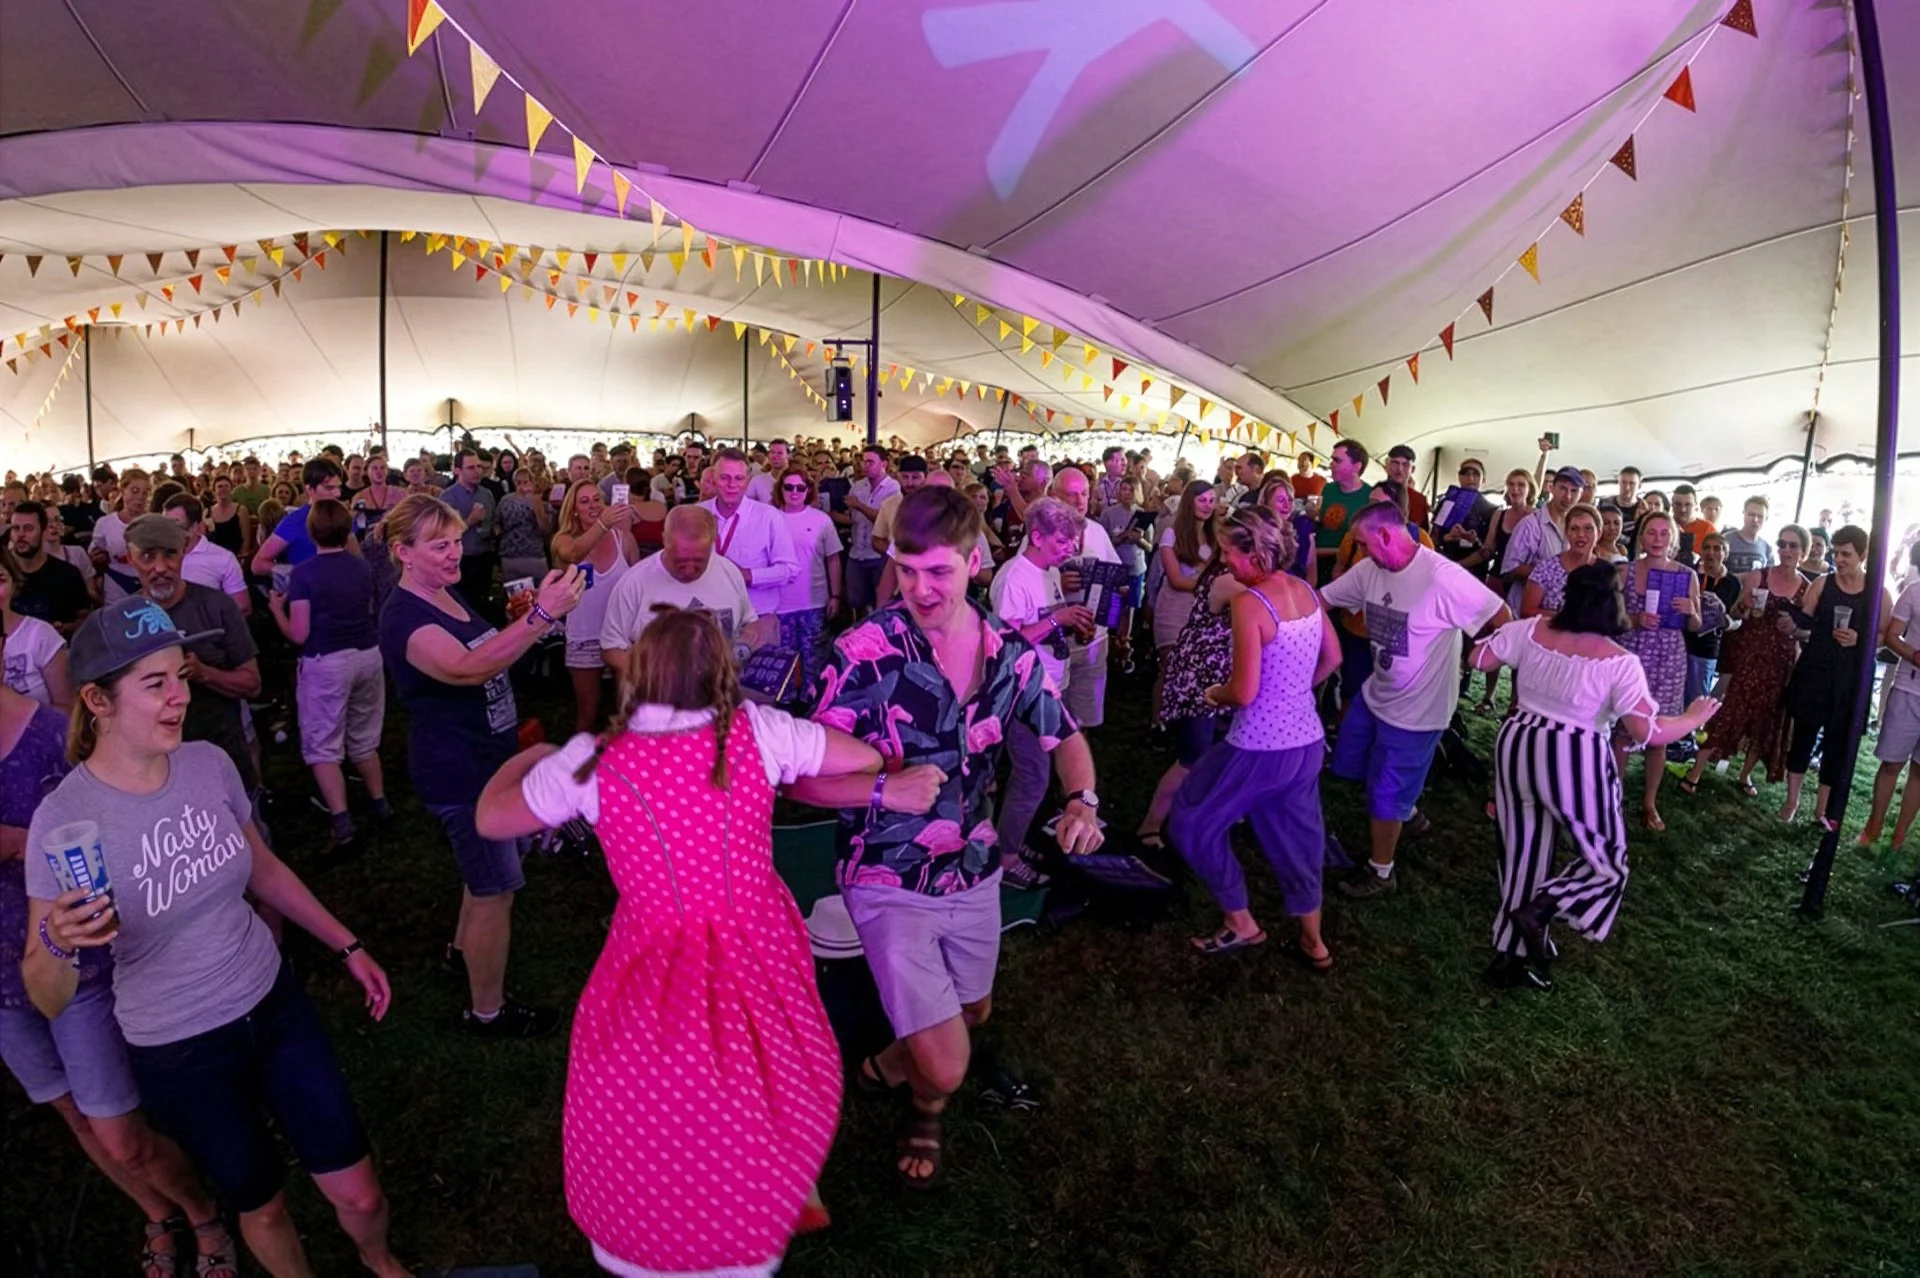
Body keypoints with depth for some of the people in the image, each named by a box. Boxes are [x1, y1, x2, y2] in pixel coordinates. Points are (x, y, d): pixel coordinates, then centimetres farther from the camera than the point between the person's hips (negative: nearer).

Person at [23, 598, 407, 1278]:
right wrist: (57, 943, -37)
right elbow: (49, 999, -16)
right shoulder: (63, 817, -20)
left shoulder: (209, 764, -9)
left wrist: (347, 946, 11)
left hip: (275, 1003, 3)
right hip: (179, 1055, -3)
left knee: (360, 1197, 11)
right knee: (262, 1207, 18)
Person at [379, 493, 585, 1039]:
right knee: (496, 888, 2)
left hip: (487, 755, 9)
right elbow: (468, 668, -44)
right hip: (457, 769, -9)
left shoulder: (449, 593, 5)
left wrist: (531, 616, 6)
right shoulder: (404, 617, -24)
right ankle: (488, 1011, 20)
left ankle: (463, 952, 50)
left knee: (485, 870, 26)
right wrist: (542, 615, -53)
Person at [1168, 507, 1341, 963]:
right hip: (1307, 740, 8)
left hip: (1261, 747, -8)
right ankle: (1313, 943, 35)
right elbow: (1333, 658, 13)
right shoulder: (1306, 590, 2)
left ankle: (1240, 922, 22)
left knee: (1191, 821, 12)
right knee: (1297, 836, 22)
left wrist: (1214, 693, -2)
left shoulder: (1248, 602, -21)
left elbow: (1244, 693, -22)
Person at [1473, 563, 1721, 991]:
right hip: (1575, 763, -5)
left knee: (1522, 856, 15)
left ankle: (1509, 957, 21)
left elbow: (1479, 658, 4)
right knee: (1607, 863, 16)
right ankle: (1538, 910, -5)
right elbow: (1648, 732, -17)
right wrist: (1694, 718, 1)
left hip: (1517, 747, 5)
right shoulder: (1620, 662, -13)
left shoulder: (1531, 630, -3)